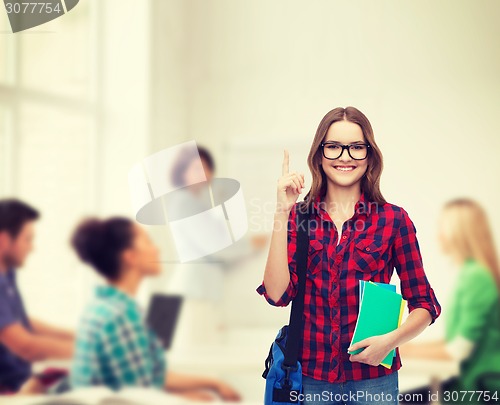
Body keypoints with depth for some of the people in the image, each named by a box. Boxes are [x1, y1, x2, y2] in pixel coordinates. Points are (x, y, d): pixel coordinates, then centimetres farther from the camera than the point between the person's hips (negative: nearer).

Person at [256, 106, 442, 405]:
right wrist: (282, 212, -15)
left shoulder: (393, 219, -4)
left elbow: (424, 304, 0)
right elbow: (278, 294, -11)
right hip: (310, 374, 1)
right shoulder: (298, 215, 1)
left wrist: (392, 339, -19)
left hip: (372, 375, -1)